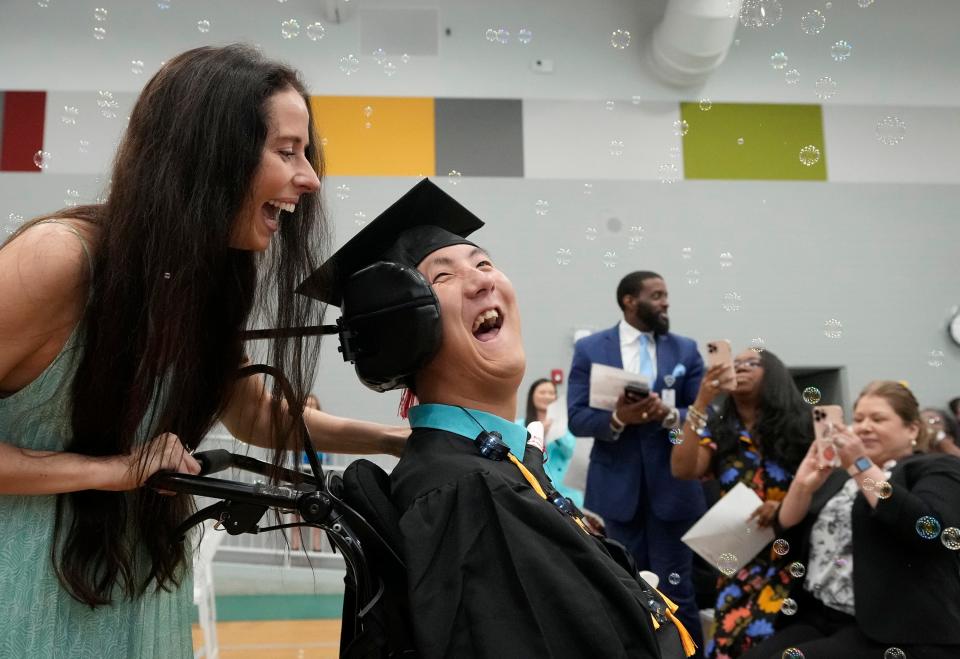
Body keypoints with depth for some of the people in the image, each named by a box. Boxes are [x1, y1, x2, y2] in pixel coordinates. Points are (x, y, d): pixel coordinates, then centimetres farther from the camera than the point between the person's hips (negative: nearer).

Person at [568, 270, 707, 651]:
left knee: (675, 590, 8)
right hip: (614, 488, 0)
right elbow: (577, 418, -4)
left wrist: (670, 415, -20)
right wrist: (617, 418, -24)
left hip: (671, 487, 0)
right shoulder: (590, 348, 1)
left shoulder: (686, 349, 5)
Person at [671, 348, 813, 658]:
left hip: (793, 556, -2)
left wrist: (787, 506, -18)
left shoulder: (800, 427, 1)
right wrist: (701, 402, -14)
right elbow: (682, 470, -11)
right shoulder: (718, 432, 5)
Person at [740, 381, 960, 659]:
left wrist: (861, 465, -15)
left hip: (894, 632, -5)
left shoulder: (936, 469, 4)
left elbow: (928, 528, -17)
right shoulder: (837, 477, 20)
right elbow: (788, 537, 12)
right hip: (817, 619, 6)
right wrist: (803, 484, -4)